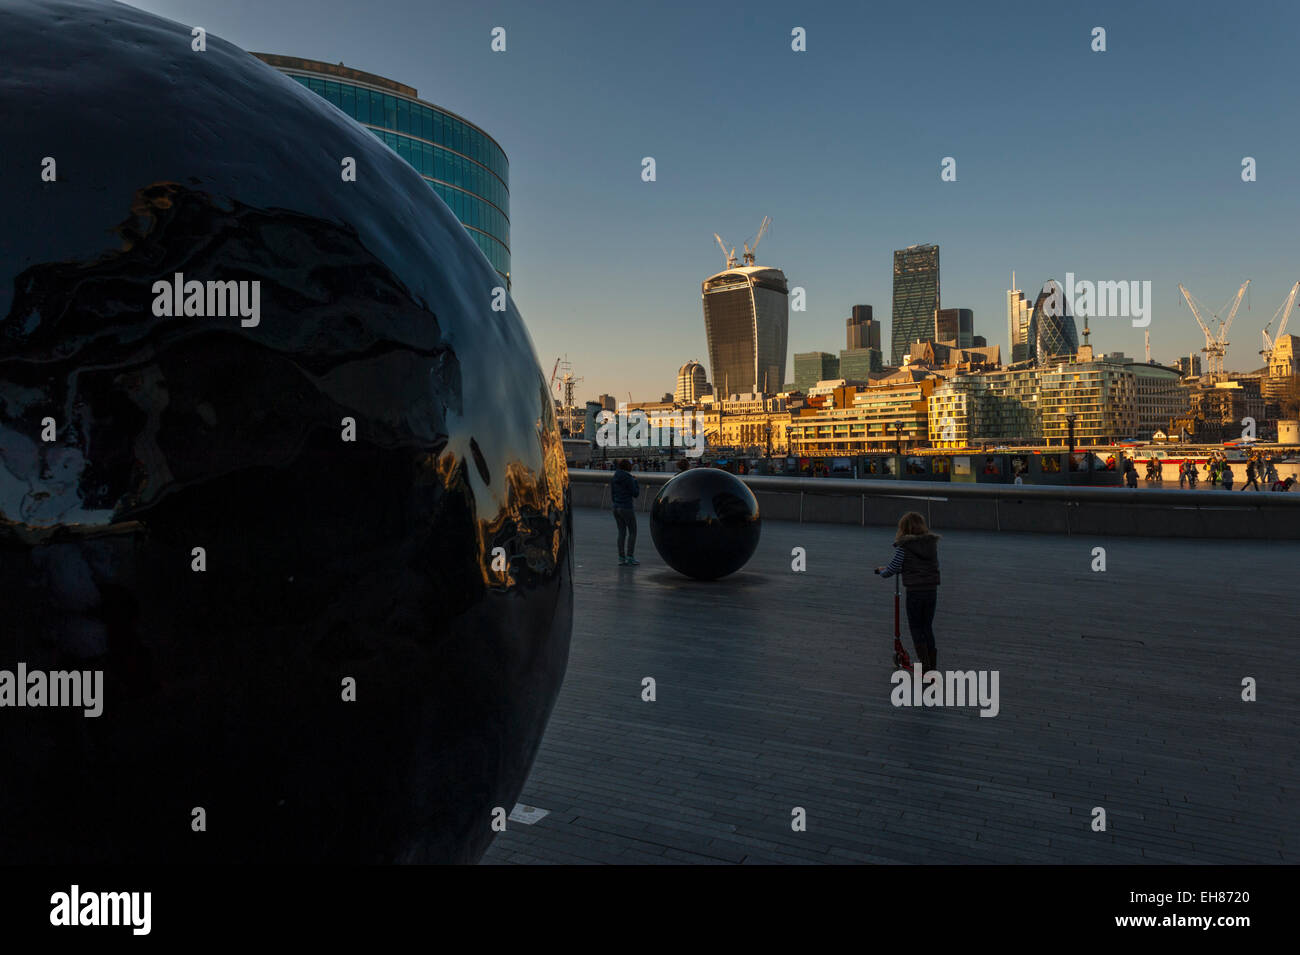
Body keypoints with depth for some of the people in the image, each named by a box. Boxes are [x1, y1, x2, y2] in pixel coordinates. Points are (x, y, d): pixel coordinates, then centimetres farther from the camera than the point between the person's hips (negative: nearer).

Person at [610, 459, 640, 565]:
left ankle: (621, 558, 9)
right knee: (632, 532, 4)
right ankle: (630, 557, -1)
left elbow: (612, 495, 12)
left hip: (616, 508, 7)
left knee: (621, 532, 11)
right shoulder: (628, 478, -13)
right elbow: (636, 494, -9)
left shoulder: (614, 479, 7)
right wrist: (636, 483, 5)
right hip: (627, 508, -7)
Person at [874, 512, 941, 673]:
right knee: (928, 628, 16)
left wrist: (882, 571, 14)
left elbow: (892, 569, -8)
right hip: (932, 590, 5)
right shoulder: (933, 543, 5)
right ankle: (933, 667, 19)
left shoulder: (903, 546, -9)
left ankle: (925, 667, 3)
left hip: (914, 592, -5)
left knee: (916, 629, 7)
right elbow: (935, 564, 14)